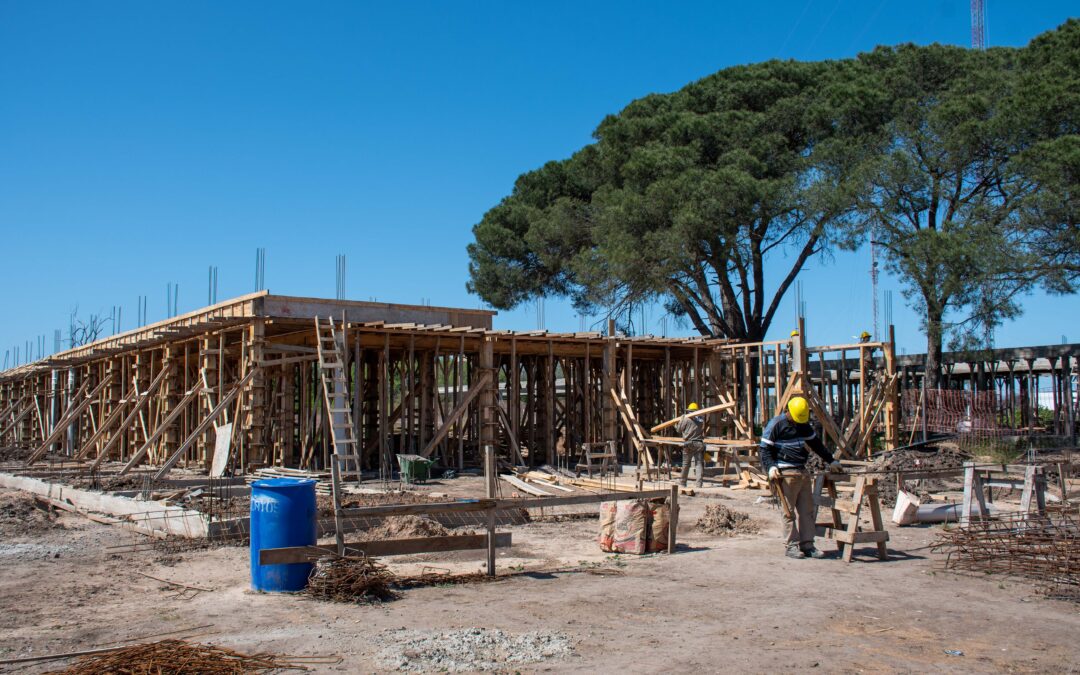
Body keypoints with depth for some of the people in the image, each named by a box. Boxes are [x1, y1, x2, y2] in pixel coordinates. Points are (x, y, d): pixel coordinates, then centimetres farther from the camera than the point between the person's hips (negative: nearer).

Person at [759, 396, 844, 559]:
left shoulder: (804, 425, 15)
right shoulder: (775, 425, -7)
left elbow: (816, 444, 26)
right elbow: (764, 449, -8)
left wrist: (831, 460, 25)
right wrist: (770, 467, -21)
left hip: (803, 472, 7)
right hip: (786, 473, -7)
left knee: (807, 510, 5)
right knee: (790, 511, -6)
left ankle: (807, 544, 8)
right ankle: (791, 546, -2)